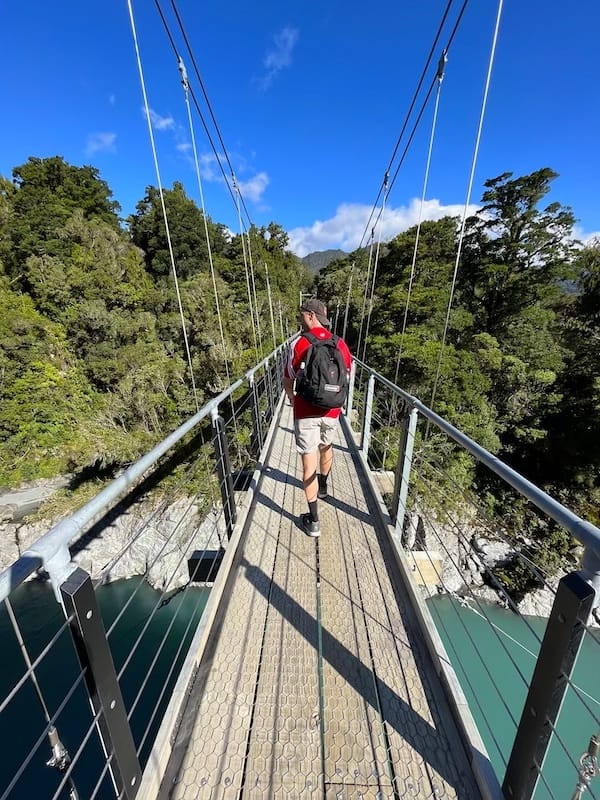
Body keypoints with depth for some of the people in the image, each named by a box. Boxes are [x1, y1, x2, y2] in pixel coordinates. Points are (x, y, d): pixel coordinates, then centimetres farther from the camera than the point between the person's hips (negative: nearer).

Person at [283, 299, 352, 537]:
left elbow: (288, 381, -2)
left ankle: (313, 521, 11)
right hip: (331, 411, 4)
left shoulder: (298, 344, -10)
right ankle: (323, 486, 53)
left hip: (306, 412, -4)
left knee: (309, 463, 3)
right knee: (326, 447, 29)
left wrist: (292, 398, 19)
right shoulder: (340, 344, 1)